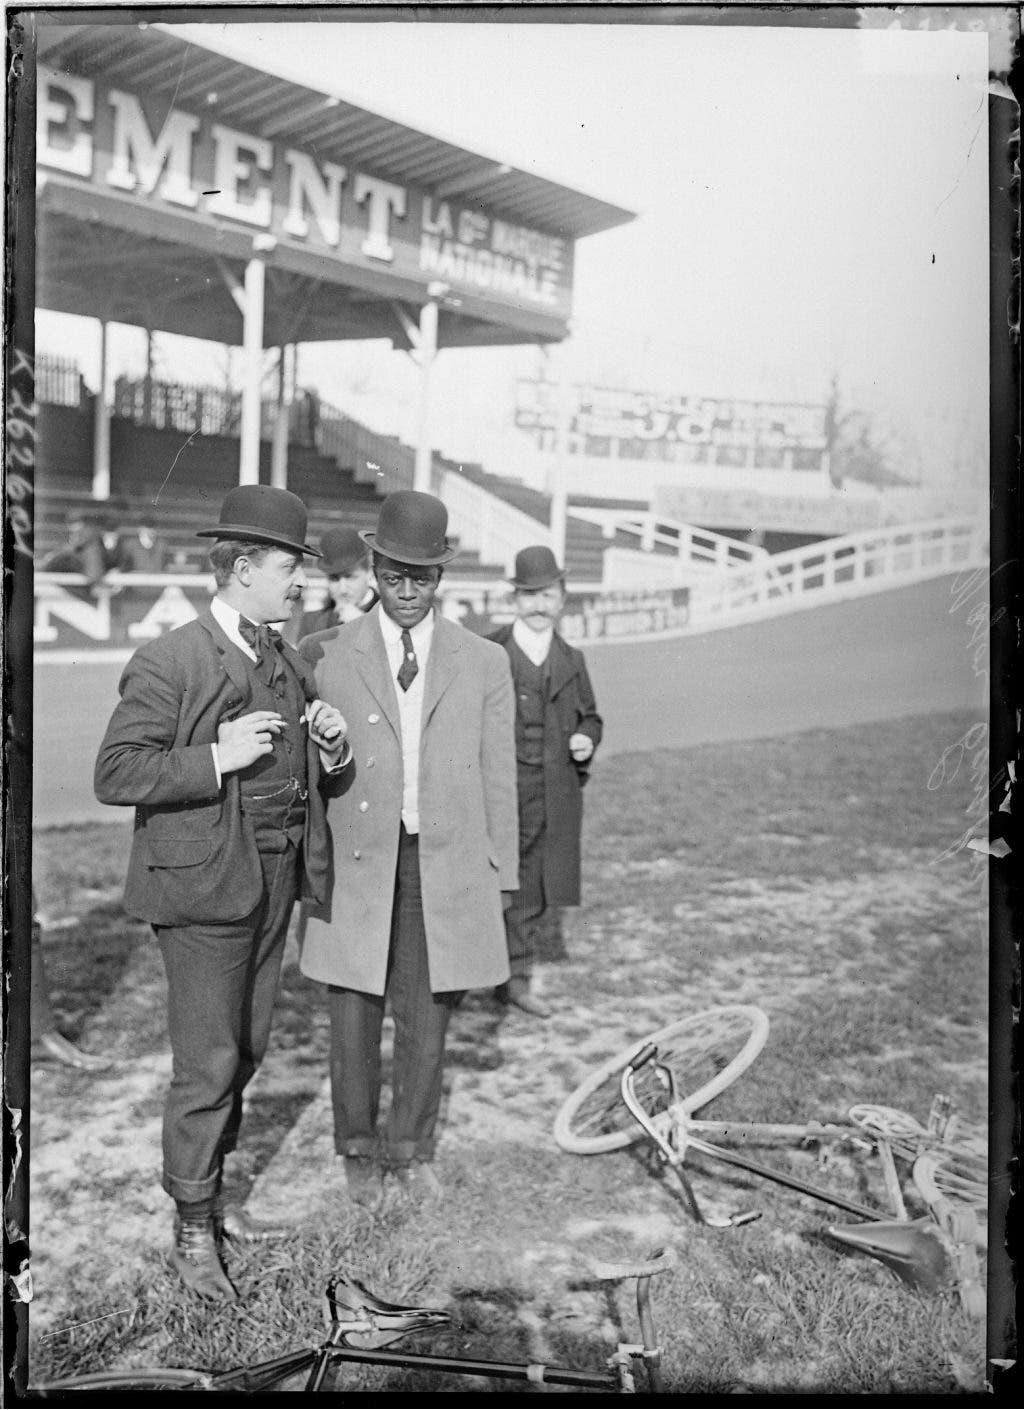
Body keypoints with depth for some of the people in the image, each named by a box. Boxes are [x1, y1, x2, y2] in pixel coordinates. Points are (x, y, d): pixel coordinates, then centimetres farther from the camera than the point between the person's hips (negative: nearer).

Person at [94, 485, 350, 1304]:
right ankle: (193, 1233, 16)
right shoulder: (170, 663, -12)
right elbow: (115, 775, -16)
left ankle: (211, 1192, 33)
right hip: (204, 892, -7)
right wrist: (216, 758, -23)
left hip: (276, 884, 7)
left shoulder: (288, 664, 12)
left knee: (246, 1052, 16)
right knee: (208, 1066, -1)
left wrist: (332, 747, -1)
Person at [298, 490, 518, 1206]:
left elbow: (498, 779, 8)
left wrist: (501, 878, 6)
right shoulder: (326, 655, 3)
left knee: (427, 1020, 9)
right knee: (354, 1018, 8)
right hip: (356, 863, 0)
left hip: (446, 866, 1)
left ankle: (412, 1151, 30)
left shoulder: (485, 663, 6)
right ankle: (359, 1149, 31)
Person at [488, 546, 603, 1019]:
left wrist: (586, 740, 0)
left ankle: (516, 979, 25)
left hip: (552, 794, 4)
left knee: (533, 889, 11)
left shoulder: (571, 660, 12)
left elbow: (590, 716, 20)